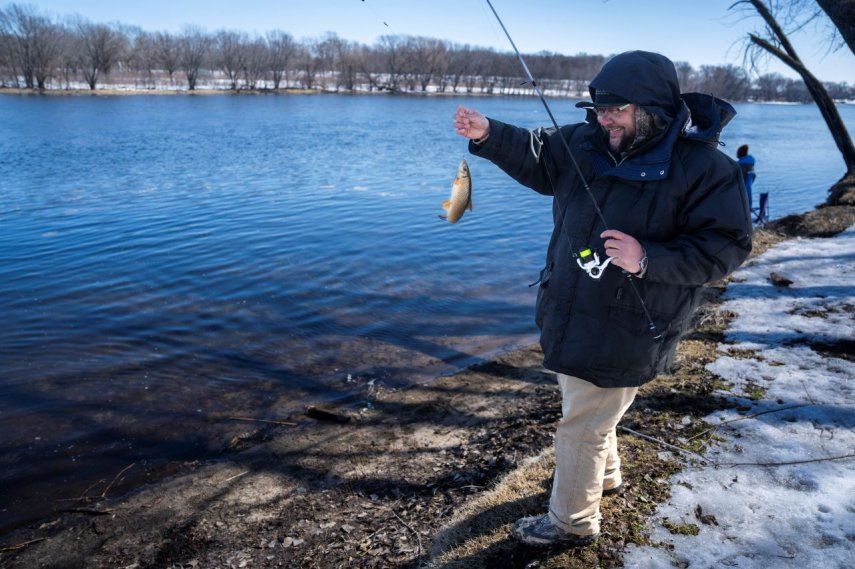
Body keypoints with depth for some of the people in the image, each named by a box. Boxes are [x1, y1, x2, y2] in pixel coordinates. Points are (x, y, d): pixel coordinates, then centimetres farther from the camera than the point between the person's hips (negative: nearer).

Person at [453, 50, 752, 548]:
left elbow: (726, 247, -16)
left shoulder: (706, 168, -18)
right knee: (590, 407, 27)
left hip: (624, 336, -7)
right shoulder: (589, 142, -1)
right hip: (572, 317, 7)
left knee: (582, 426, 5)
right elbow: (539, 158, 11)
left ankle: (572, 522, 29)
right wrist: (489, 135, -5)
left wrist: (648, 258, -30)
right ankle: (606, 476, 54)